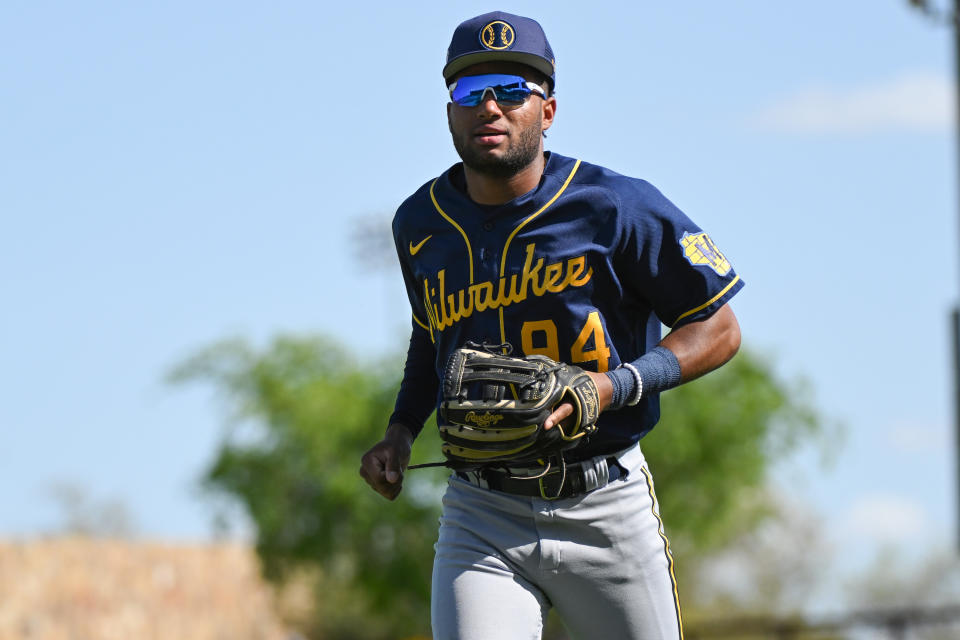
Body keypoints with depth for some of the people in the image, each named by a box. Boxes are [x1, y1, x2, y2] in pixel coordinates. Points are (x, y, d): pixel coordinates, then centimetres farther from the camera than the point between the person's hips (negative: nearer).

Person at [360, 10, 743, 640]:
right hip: (482, 517, 2)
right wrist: (402, 431, 12)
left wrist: (611, 387, -17)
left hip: (607, 512, -2)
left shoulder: (615, 207, -8)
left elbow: (719, 329, -3)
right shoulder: (420, 224, 6)